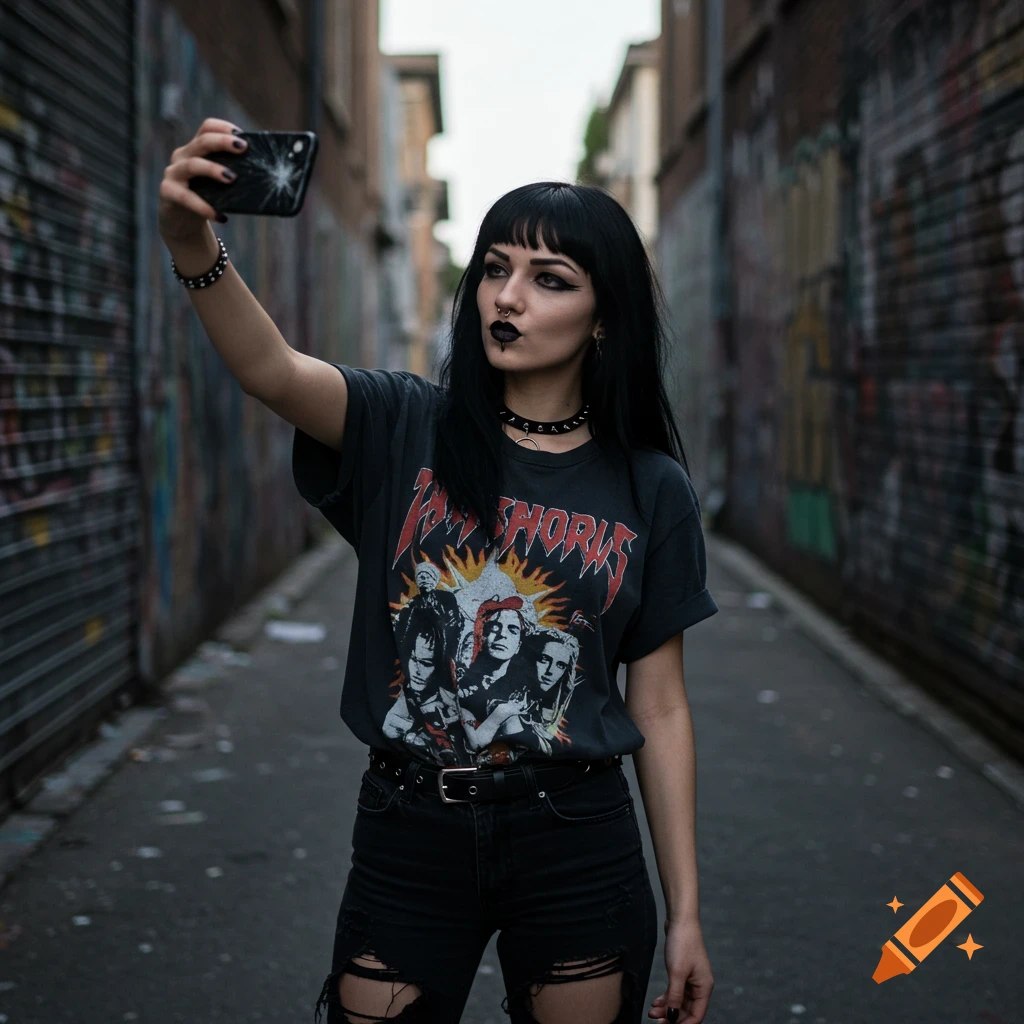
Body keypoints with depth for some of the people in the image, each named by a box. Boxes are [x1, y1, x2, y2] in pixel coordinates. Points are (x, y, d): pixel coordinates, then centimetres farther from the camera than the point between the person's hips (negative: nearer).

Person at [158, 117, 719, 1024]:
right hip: (409, 834, 0)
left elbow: (660, 709, 2)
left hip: (576, 844, 0)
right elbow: (270, 369, -24)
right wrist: (194, 247, -44)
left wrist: (686, 913, 3)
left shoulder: (650, 491, -1)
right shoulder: (404, 429, -3)